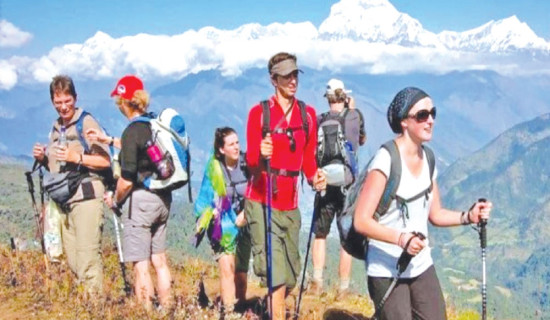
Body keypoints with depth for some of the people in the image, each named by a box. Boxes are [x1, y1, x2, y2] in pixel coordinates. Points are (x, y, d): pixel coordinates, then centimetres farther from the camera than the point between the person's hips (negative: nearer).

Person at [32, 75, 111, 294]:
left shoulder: (86, 122, -4)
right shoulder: (56, 128, 18)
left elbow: (105, 161, -9)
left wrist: (77, 157, -20)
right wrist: (43, 159, 7)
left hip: (86, 198, -8)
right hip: (64, 200, 8)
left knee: (87, 258, -11)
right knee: (72, 262, 9)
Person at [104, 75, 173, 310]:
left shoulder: (132, 131, -16)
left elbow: (126, 181, -19)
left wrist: (115, 200, -1)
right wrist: (110, 140, 29)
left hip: (140, 200, -8)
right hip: (163, 198, 8)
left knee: (140, 265, -1)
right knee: (159, 259, 16)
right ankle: (167, 310, 23)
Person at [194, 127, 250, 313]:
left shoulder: (247, 165, -5)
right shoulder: (214, 168, -5)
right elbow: (207, 200, 5)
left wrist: (245, 214, -10)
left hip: (244, 225, 1)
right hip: (223, 227, -1)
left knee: (241, 272, 7)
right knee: (227, 270, -14)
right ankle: (229, 311, -11)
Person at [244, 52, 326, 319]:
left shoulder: (308, 114, 9)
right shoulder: (259, 112, -4)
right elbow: (250, 162, -8)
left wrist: (314, 177, -6)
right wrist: (261, 156, -31)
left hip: (291, 204, 5)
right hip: (261, 203, -5)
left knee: (290, 279, 13)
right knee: (277, 279, -11)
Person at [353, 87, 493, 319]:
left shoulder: (428, 159, 5)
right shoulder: (386, 159, -18)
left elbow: (435, 214, 13)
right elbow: (361, 221, -20)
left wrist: (468, 216, -3)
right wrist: (400, 238, -32)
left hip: (422, 267, 7)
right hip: (387, 272, -7)